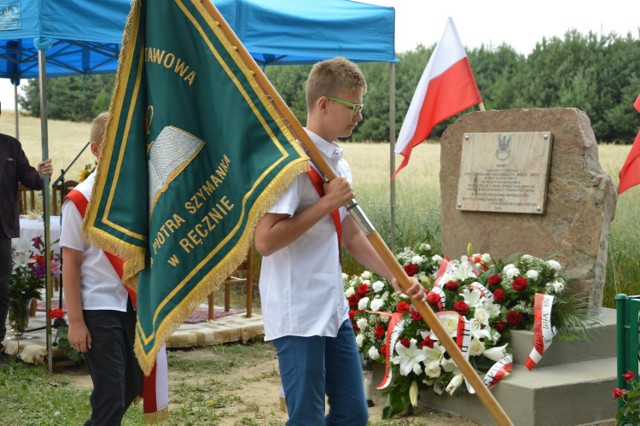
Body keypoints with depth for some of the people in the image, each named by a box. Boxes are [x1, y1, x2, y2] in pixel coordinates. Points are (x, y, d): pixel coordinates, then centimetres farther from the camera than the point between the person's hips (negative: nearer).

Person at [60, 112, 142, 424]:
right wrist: (75, 321, -10)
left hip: (133, 305, 5)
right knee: (110, 394, -4)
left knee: (132, 385, 13)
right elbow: (70, 263, -7)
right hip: (98, 309, -5)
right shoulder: (80, 200, -9)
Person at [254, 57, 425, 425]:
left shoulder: (338, 162, 12)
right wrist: (327, 203, -20)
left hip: (334, 311, 9)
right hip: (298, 316, -9)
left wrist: (394, 276, 12)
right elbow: (265, 240, -22)